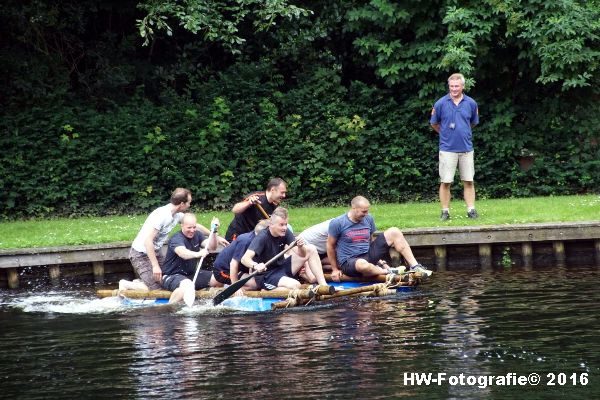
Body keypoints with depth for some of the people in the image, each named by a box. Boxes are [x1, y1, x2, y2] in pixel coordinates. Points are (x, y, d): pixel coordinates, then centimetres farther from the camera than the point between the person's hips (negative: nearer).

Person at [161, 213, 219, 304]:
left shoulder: (197, 235, 5)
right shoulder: (176, 239, -19)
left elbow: (212, 248, -4)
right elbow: (182, 253, -42)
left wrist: (213, 232, -20)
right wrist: (198, 254, -61)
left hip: (191, 274, 8)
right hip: (171, 276, -8)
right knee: (188, 285, -40)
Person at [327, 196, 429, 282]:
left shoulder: (368, 219, 5)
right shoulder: (337, 223, -11)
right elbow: (330, 246, -2)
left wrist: (377, 258, 10)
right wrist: (335, 269, 1)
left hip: (368, 255, 6)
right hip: (349, 262, -6)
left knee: (394, 232, -2)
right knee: (362, 265, -46)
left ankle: (414, 266, -10)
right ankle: (388, 272, -16)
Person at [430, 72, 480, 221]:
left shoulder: (471, 103, 2)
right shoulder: (441, 104, -4)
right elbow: (434, 124, 9)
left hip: (466, 148, 2)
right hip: (447, 148, -2)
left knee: (469, 181, 4)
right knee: (445, 182, -1)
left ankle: (471, 210, 9)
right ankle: (445, 211, 7)